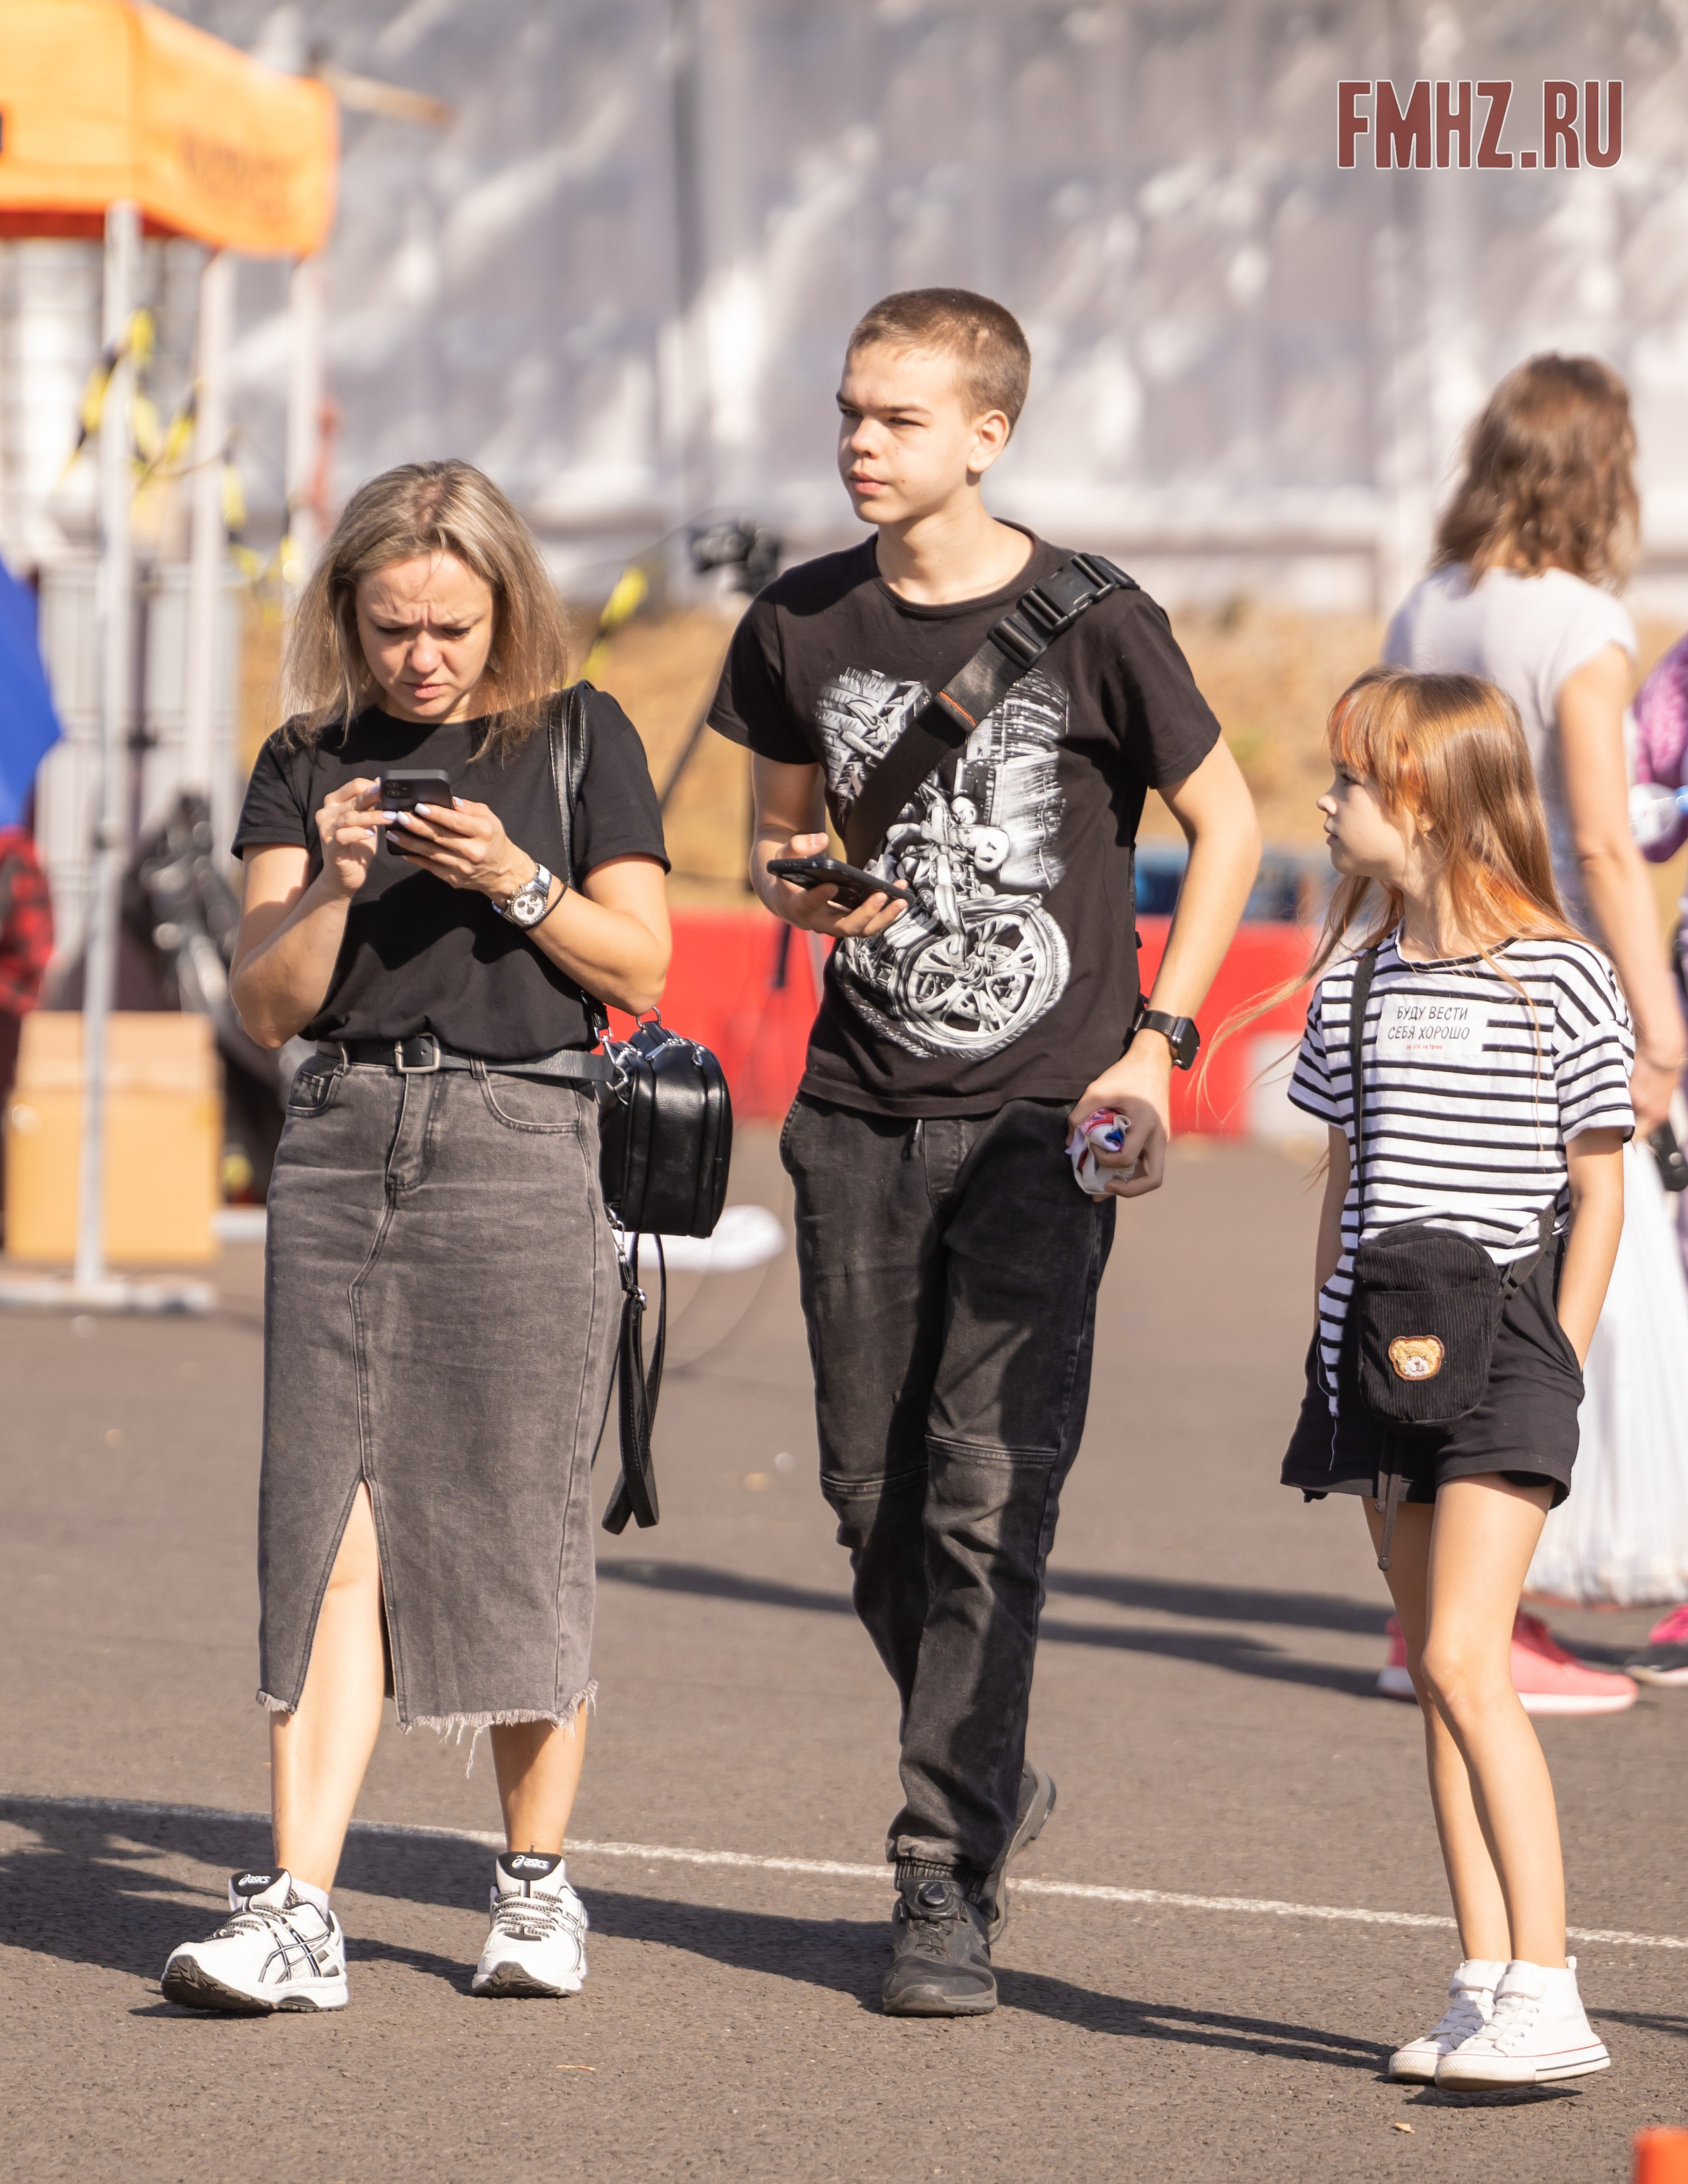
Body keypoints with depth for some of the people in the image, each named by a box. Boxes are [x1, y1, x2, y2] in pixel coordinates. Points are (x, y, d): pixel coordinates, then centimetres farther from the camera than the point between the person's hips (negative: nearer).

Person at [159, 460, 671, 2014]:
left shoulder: (578, 742, 5)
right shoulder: (309, 763, 10)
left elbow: (643, 970, 2)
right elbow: (269, 1004, 5)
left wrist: (519, 881, -13)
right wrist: (332, 886, -12)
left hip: (520, 1142, -2)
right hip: (343, 1139, 2)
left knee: (513, 1522, -1)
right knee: (333, 1523, -4)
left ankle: (539, 1881, 14)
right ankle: (298, 1910, -9)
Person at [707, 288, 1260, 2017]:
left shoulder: (1090, 627, -6)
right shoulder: (799, 627, 4)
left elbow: (1225, 824, 5)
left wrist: (1158, 1039, -3)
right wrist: (799, 889, -6)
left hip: (1043, 1114, -4)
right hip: (861, 1112, 4)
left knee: (991, 1495, -11)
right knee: (874, 1491, 7)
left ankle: (948, 1885, -7)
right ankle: (990, 1774, 31)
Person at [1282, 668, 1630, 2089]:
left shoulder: (1560, 980, -7)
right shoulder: (1356, 974, 11)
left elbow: (1598, 1189, -4)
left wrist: (1557, 1368, -8)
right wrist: (1332, 1358, 12)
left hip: (1504, 1339, -7)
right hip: (1386, 1348, 7)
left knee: (1464, 1659, -16)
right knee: (1435, 1664, 7)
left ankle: (1547, 1997, -18)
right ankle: (1486, 1987, 11)